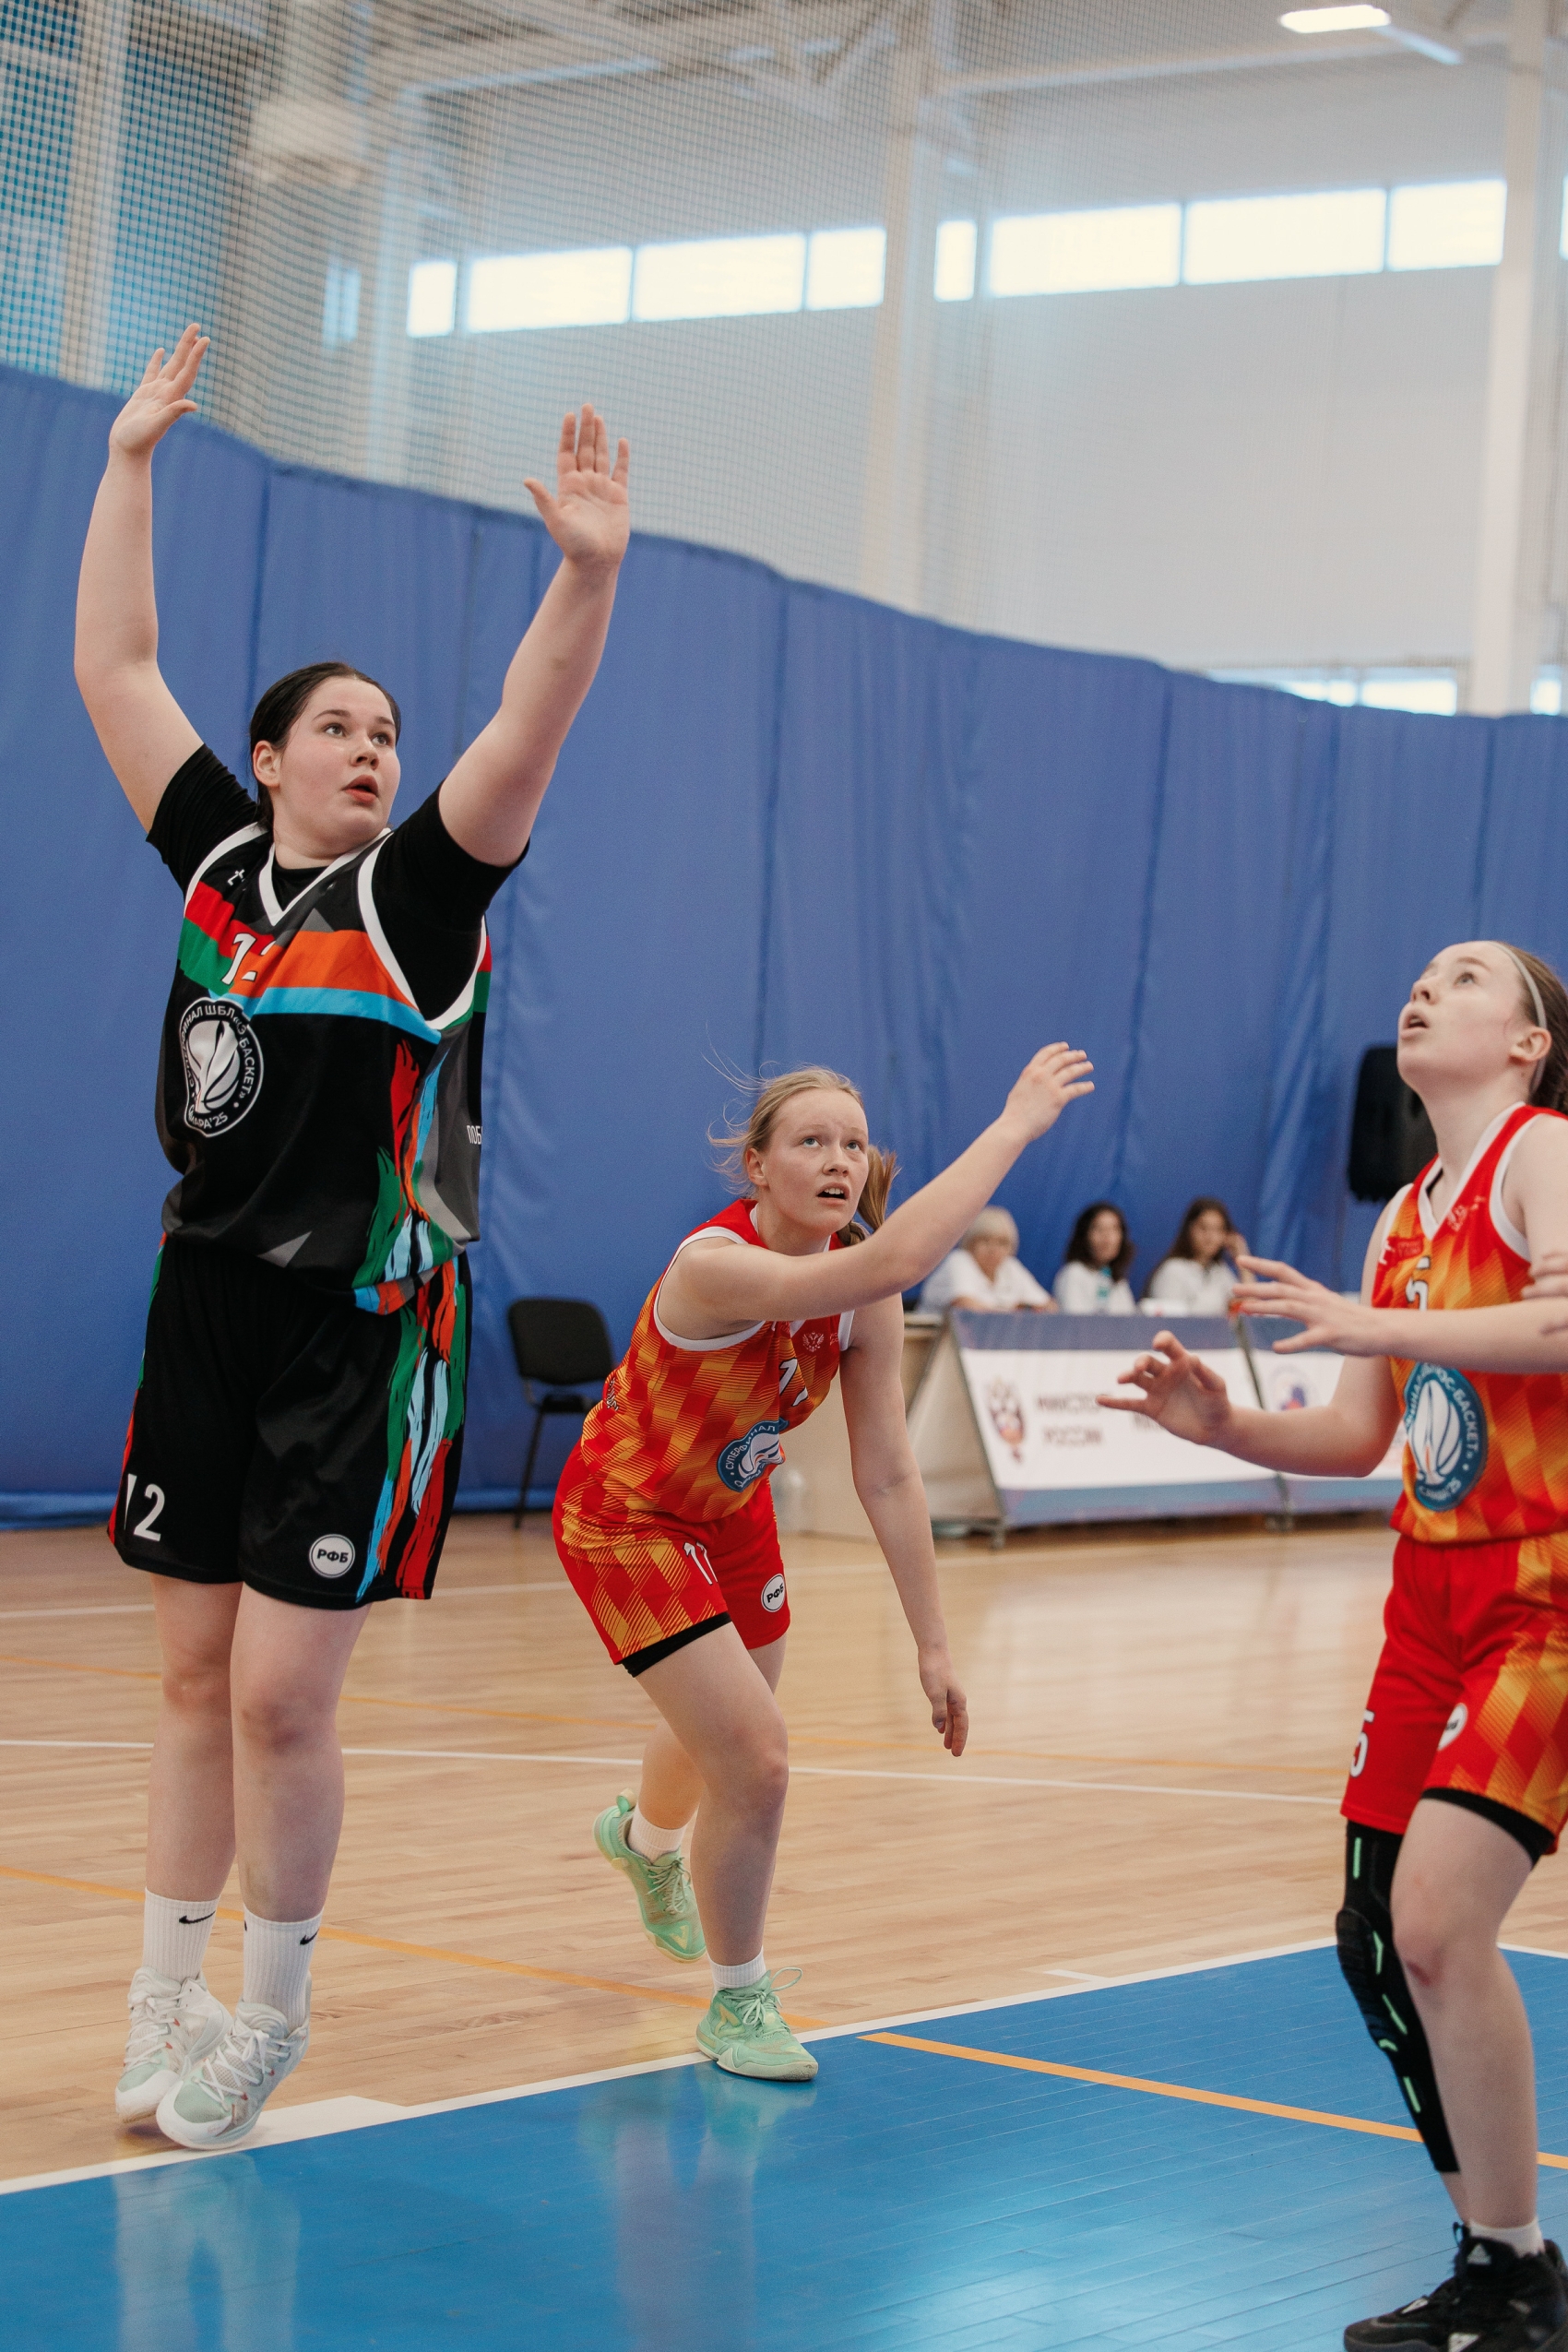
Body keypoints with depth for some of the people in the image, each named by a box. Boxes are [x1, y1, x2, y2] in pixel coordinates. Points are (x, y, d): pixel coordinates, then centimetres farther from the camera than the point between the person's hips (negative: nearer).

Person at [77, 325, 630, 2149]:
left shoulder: (420, 891, -2)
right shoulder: (217, 860, 8)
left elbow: (529, 729, -17)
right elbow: (111, 664, 9)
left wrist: (588, 574, -31)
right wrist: (130, 460, 7)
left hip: (360, 1332, -4)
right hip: (207, 1303, 4)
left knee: (280, 1697, -5)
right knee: (194, 1676, 10)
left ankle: (272, 2014, 12)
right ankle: (166, 2007, 20)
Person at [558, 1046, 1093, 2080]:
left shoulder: (861, 1296, -16)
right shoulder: (713, 1266, -37)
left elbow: (889, 1477, -11)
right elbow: (897, 1261, -54)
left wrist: (934, 1645, -12)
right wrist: (1014, 1124, -50)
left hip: (730, 1509, 7)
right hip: (624, 1519, -7)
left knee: (720, 1739, 26)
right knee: (756, 1761, -15)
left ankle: (645, 1839, 64)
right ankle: (738, 2005, 10)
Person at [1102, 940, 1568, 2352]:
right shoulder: (1404, 1218, 16)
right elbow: (1355, 1443, 17)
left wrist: (1376, 1325, -26)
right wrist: (1220, 1424, 1)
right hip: (1434, 1595, 9)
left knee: (1440, 1919, -19)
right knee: (1378, 1934, 6)